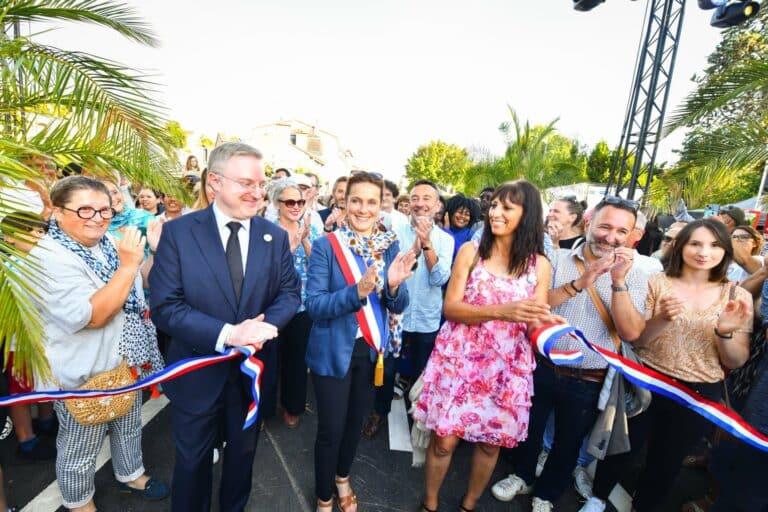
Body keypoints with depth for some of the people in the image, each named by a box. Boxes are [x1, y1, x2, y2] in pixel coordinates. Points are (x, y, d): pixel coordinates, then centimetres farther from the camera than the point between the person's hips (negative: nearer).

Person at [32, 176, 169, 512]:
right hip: (83, 374, -7)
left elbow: (138, 287, 14)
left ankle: (130, 474, 50)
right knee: (80, 447, 17)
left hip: (124, 361, 7)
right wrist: (128, 265, -33)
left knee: (129, 425, 26)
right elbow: (93, 316, -33)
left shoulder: (110, 244, -2)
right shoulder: (49, 258, -24)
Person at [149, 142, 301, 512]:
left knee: (243, 454, 26)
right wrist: (227, 333, -28)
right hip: (197, 372, -2)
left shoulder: (275, 236, -4)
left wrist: (267, 324, -23)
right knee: (192, 461, 22)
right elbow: (165, 307, -17)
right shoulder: (178, 232, -13)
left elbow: (289, 292, -3)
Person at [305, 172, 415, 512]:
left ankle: (342, 477, 52)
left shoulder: (389, 246, -3)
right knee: (331, 428, 11)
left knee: (356, 420, 23)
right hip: (333, 351, -3)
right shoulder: (325, 246, -14)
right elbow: (314, 305, -20)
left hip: (372, 349, 4)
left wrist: (393, 286, -26)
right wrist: (356, 292, -35)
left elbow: (398, 307, -4)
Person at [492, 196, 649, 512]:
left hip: (587, 382, 1)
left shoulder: (634, 277, -6)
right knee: (529, 430, 21)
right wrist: (580, 282, -26)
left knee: (568, 443, 22)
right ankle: (522, 476, 50)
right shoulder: (557, 259, -8)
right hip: (542, 367, 0)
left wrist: (618, 281, -25)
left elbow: (631, 333, -16)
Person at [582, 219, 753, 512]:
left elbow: (736, 362, -3)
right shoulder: (657, 283, -9)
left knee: (666, 462, 20)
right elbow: (635, 339, -9)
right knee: (622, 449, 14)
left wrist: (725, 332, -23)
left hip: (700, 395, 2)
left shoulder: (737, 296, -4)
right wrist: (662, 319, -28)